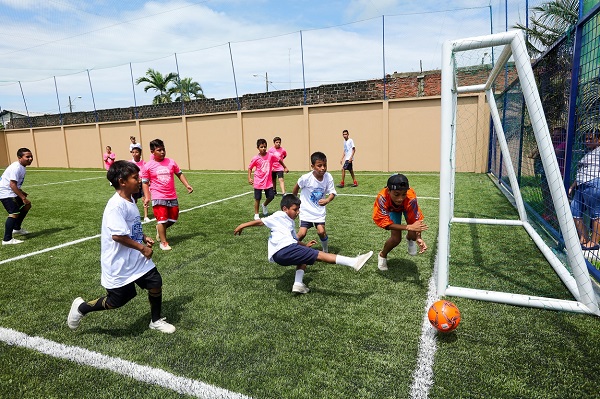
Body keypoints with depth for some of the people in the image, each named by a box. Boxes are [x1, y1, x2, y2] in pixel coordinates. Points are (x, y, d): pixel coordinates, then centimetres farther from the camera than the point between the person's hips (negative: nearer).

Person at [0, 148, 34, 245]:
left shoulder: (21, 167, 10)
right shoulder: (16, 167, -22)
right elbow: (12, 184, -27)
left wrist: (21, 192, 19)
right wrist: (23, 198, -27)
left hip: (11, 192, 11)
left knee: (27, 205, 20)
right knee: (14, 213, -19)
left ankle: (17, 228, 33)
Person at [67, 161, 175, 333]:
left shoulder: (130, 200, 6)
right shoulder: (116, 205, -24)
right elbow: (118, 235, -29)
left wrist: (144, 238, 5)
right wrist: (142, 248, -20)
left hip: (138, 260, 8)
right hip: (119, 264, -8)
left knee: (156, 282, 5)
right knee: (117, 301, 7)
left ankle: (156, 321, 26)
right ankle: (81, 308, 34)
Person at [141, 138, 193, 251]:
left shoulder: (171, 162, 2)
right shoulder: (148, 166, -3)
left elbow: (179, 174, 13)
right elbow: (145, 182, 3)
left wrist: (187, 185, 2)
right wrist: (147, 197, -7)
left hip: (172, 197, 4)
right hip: (158, 198, -3)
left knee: (173, 218, 12)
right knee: (162, 220, -3)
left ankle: (160, 229, 41)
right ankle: (163, 243, 13)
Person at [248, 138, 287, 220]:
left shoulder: (270, 156, -6)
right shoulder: (256, 158, -9)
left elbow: (279, 160, 9)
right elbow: (250, 168, 0)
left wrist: (285, 167, 14)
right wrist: (249, 178, -9)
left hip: (268, 181, 2)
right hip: (258, 182, -2)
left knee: (271, 196, 1)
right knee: (257, 198, 5)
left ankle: (264, 205, 34)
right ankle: (256, 214, 20)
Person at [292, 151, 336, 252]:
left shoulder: (328, 177, -15)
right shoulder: (306, 178, -21)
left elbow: (332, 193, -10)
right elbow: (296, 187, -3)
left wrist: (327, 200, -33)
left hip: (319, 210, 2)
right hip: (306, 210, -2)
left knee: (321, 231, -11)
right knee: (302, 233, -10)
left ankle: (326, 251, 16)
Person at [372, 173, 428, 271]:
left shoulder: (411, 198, -43)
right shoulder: (382, 197, -43)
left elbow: (415, 219, -35)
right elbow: (385, 222, -42)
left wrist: (418, 238, -52)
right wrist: (408, 227, -53)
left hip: (407, 207, 1)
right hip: (392, 209, 0)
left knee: (413, 236, -18)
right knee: (396, 238, -16)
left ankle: (409, 239, 23)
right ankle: (382, 256, 17)